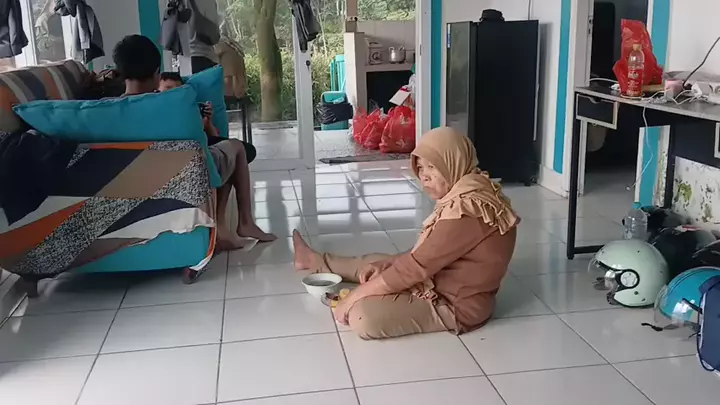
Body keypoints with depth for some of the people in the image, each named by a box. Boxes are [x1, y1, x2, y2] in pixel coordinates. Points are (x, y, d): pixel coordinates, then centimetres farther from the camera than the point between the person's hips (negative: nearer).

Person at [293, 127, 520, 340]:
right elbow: (426, 254, 13)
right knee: (374, 264, 21)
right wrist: (388, 263, -2)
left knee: (362, 316, -22)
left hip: (456, 306, -10)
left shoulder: (466, 210, -28)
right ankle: (318, 262, 44)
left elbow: (417, 266, -27)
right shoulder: (463, 196, 3)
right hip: (441, 283, 10)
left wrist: (355, 296, -19)